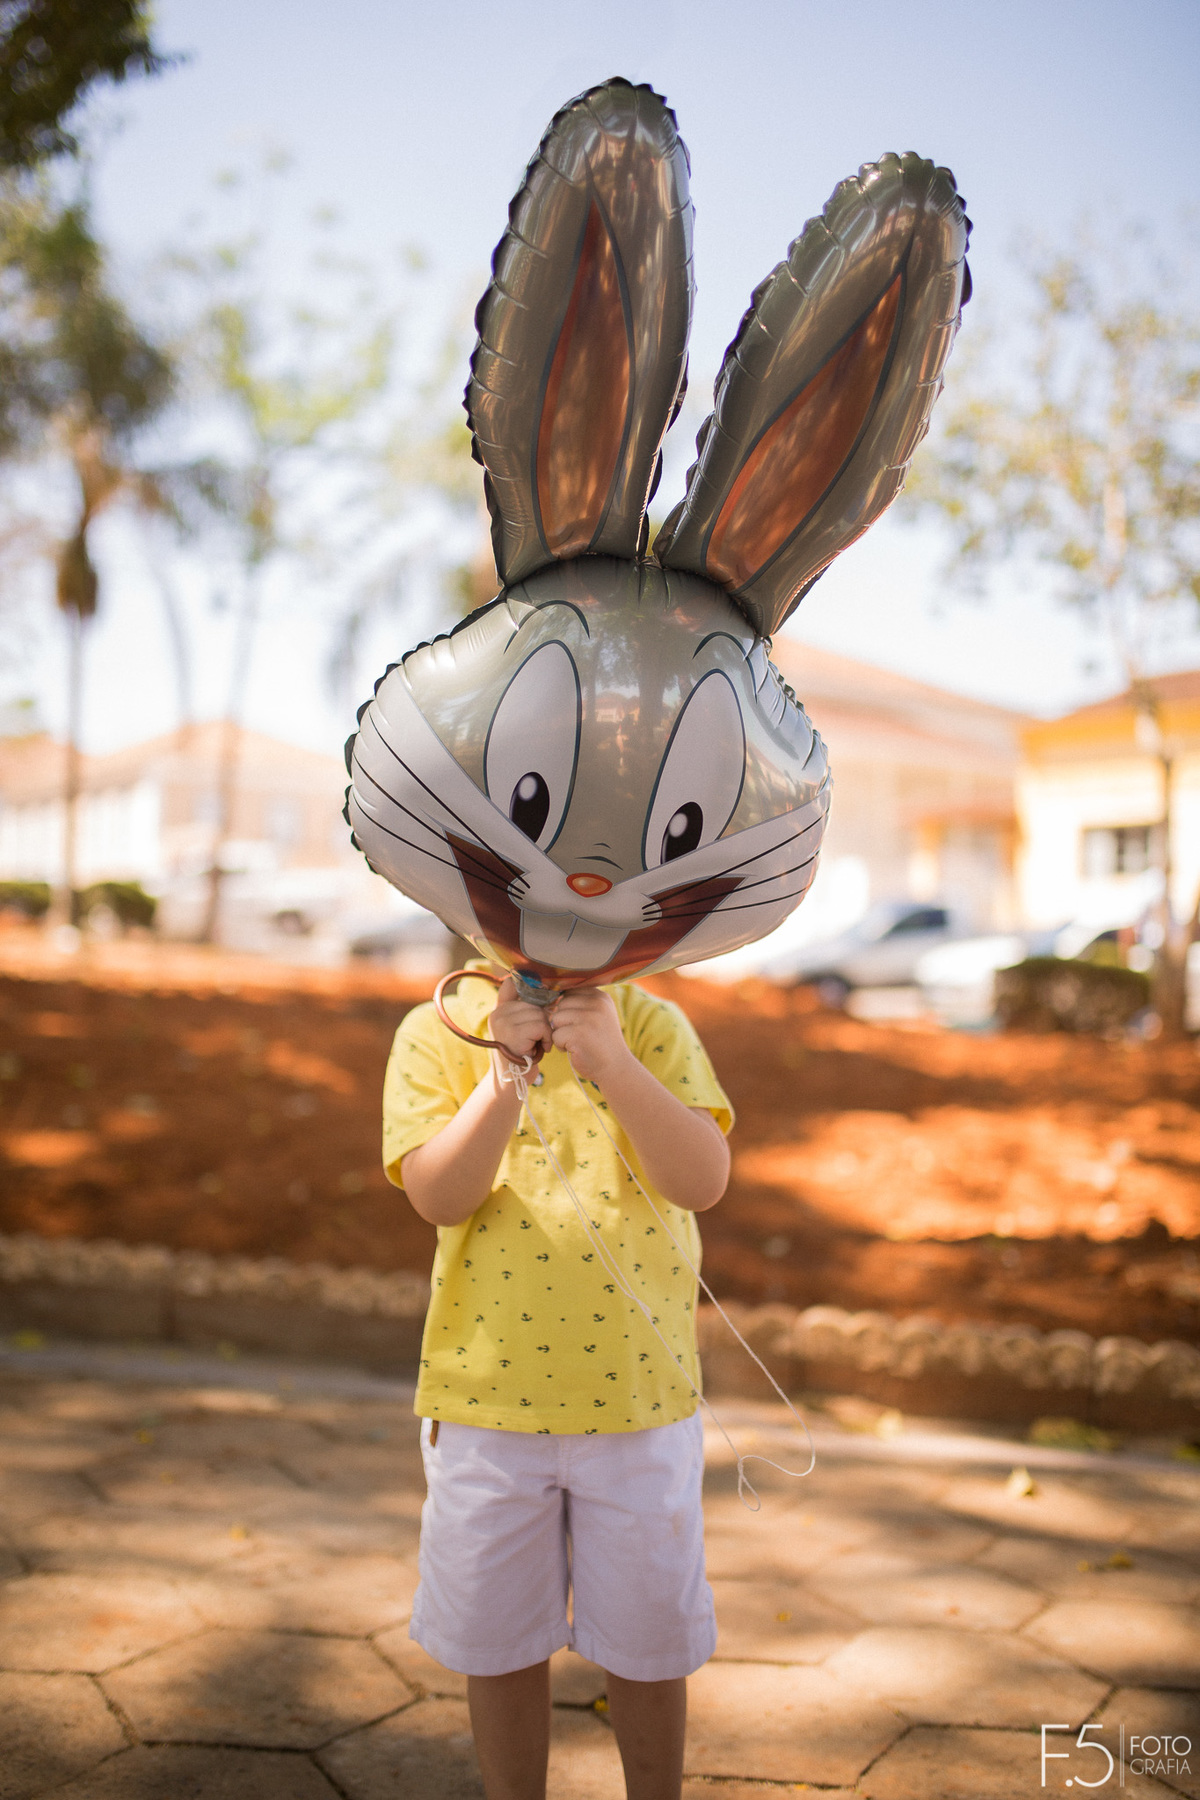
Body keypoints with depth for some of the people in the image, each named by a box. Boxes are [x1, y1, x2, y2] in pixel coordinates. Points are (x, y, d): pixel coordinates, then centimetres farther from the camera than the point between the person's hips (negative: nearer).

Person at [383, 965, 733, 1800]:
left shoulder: (652, 1025, -4)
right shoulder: (438, 1033, -3)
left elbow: (703, 1181, -16)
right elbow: (439, 1197, -14)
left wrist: (610, 1058, -26)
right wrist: (504, 1072, -26)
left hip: (638, 1390, 0)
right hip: (487, 1393, 0)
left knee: (648, 1637, 16)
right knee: (500, 1639, 17)